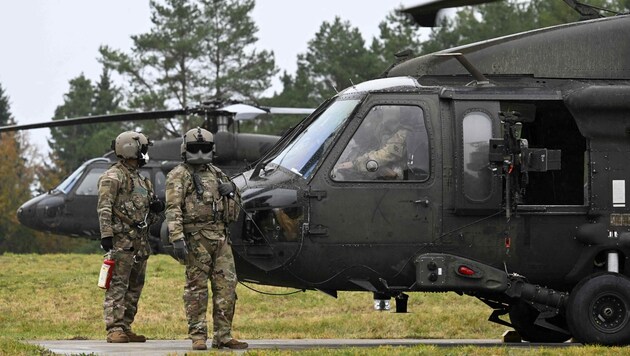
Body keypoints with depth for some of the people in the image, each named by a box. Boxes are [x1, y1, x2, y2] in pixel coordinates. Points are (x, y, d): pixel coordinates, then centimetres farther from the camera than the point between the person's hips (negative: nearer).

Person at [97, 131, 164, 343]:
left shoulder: (140, 179, 20)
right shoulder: (113, 177, -6)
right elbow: (104, 208, -14)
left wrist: (155, 207, 4)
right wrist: (106, 235, -22)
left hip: (140, 240, 9)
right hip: (122, 240, -9)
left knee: (135, 286, 9)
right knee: (117, 285, -10)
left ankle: (126, 328, 14)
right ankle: (114, 330, -13)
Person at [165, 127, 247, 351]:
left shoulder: (216, 174, 20)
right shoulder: (179, 176, -1)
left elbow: (232, 208, 28)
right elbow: (173, 210, -11)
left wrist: (230, 192, 5)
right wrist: (176, 238, -23)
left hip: (220, 237, 6)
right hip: (196, 238, -6)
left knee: (226, 286, 3)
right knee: (197, 288, -3)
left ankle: (223, 336, 8)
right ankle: (198, 336, 1)